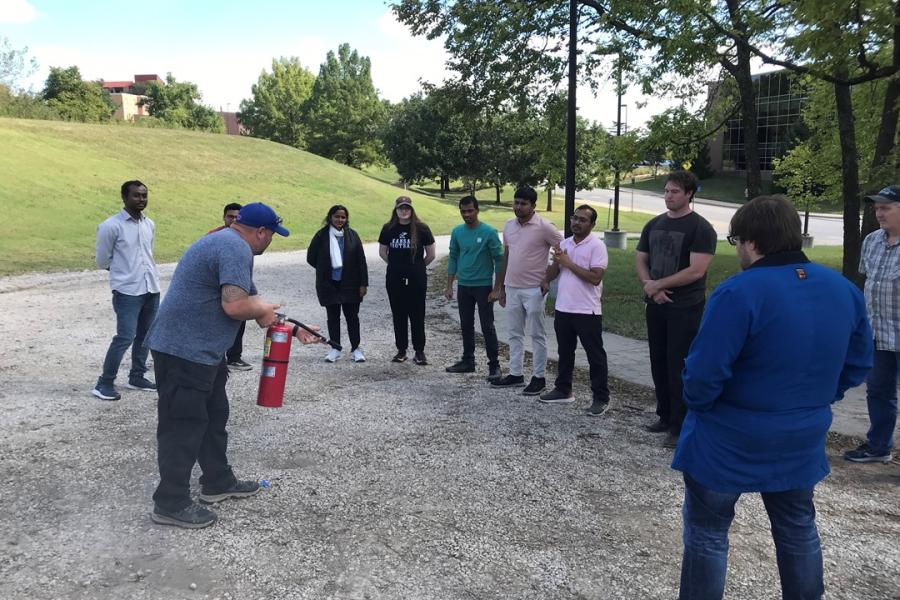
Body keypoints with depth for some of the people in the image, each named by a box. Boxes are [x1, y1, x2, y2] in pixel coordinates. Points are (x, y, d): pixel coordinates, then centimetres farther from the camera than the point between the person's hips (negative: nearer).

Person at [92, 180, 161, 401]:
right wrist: (124, 270, 9)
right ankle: (104, 383, 0)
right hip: (127, 291, -6)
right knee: (125, 337, -10)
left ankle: (136, 377, 25)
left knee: (145, 335, 12)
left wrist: (139, 269, 12)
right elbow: (102, 261, -1)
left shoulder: (150, 224, 10)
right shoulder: (111, 226, -9)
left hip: (151, 288, 6)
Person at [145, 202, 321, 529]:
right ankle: (171, 504, 9)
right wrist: (263, 310, -7)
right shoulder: (236, 248, -17)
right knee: (184, 426, -2)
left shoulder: (226, 243, 18)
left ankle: (218, 482, 32)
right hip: (184, 351, -11)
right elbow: (235, 306, -29)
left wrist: (293, 328, 25)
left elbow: (251, 300, 24)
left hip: (199, 349, 11)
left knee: (213, 417, 19)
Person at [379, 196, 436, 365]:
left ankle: (419, 351, 11)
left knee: (417, 315, 2)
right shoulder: (388, 229, 1)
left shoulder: (421, 228, -5)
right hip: (395, 279, 2)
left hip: (416, 279, -2)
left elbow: (431, 255, 3)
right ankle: (401, 350, 18)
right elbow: (382, 252, 14)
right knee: (398, 315, 8)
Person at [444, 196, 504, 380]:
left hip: (483, 286, -5)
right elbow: (453, 259, 10)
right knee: (466, 326, 13)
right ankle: (468, 361, 26)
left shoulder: (489, 232, -10)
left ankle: (494, 366, 3)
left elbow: (499, 260, -8)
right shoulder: (457, 232, 4)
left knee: (487, 327, -4)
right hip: (463, 286, 5)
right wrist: (449, 286, 7)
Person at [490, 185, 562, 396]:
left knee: (536, 335, 2)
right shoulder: (509, 226, 8)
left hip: (533, 290, -6)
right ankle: (516, 374, 23)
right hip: (512, 288, 7)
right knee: (515, 334, 13)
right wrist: (501, 287, 16)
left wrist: (548, 278, -10)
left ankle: (538, 378, 11)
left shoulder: (544, 227, -12)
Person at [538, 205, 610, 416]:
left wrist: (569, 263, -17)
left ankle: (601, 398, 11)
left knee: (595, 356, 3)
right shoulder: (564, 244, 10)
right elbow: (553, 271, 17)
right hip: (563, 309, 7)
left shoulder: (597, 246, -11)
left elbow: (595, 278, -21)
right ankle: (563, 390, 30)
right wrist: (546, 280, -6)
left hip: (587, 311, -7)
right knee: (565, 353, 17)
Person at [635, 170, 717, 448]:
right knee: (659, 363, 13)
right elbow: (640, 260, 12)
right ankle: (665, 416, 26)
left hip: (685, 309, -6)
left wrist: (657, 284, -13)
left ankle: (680, 427, 5)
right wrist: (648, 285, -9)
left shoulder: (701, 228, -11)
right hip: (656, 306, 6)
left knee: (679, 367, -3)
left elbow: (696, 271, -19)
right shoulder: (654, 225, 10)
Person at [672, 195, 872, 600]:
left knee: (707, 532, 11)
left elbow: (704, 372, -26)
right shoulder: (844, 289, -1)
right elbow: (857, 365, 8)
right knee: (798, 529, 25)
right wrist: (813, 400, 15)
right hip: (801, 440, 7)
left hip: (728, 441, -6)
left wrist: (697, 405, -6)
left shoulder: (739, 292, -25)